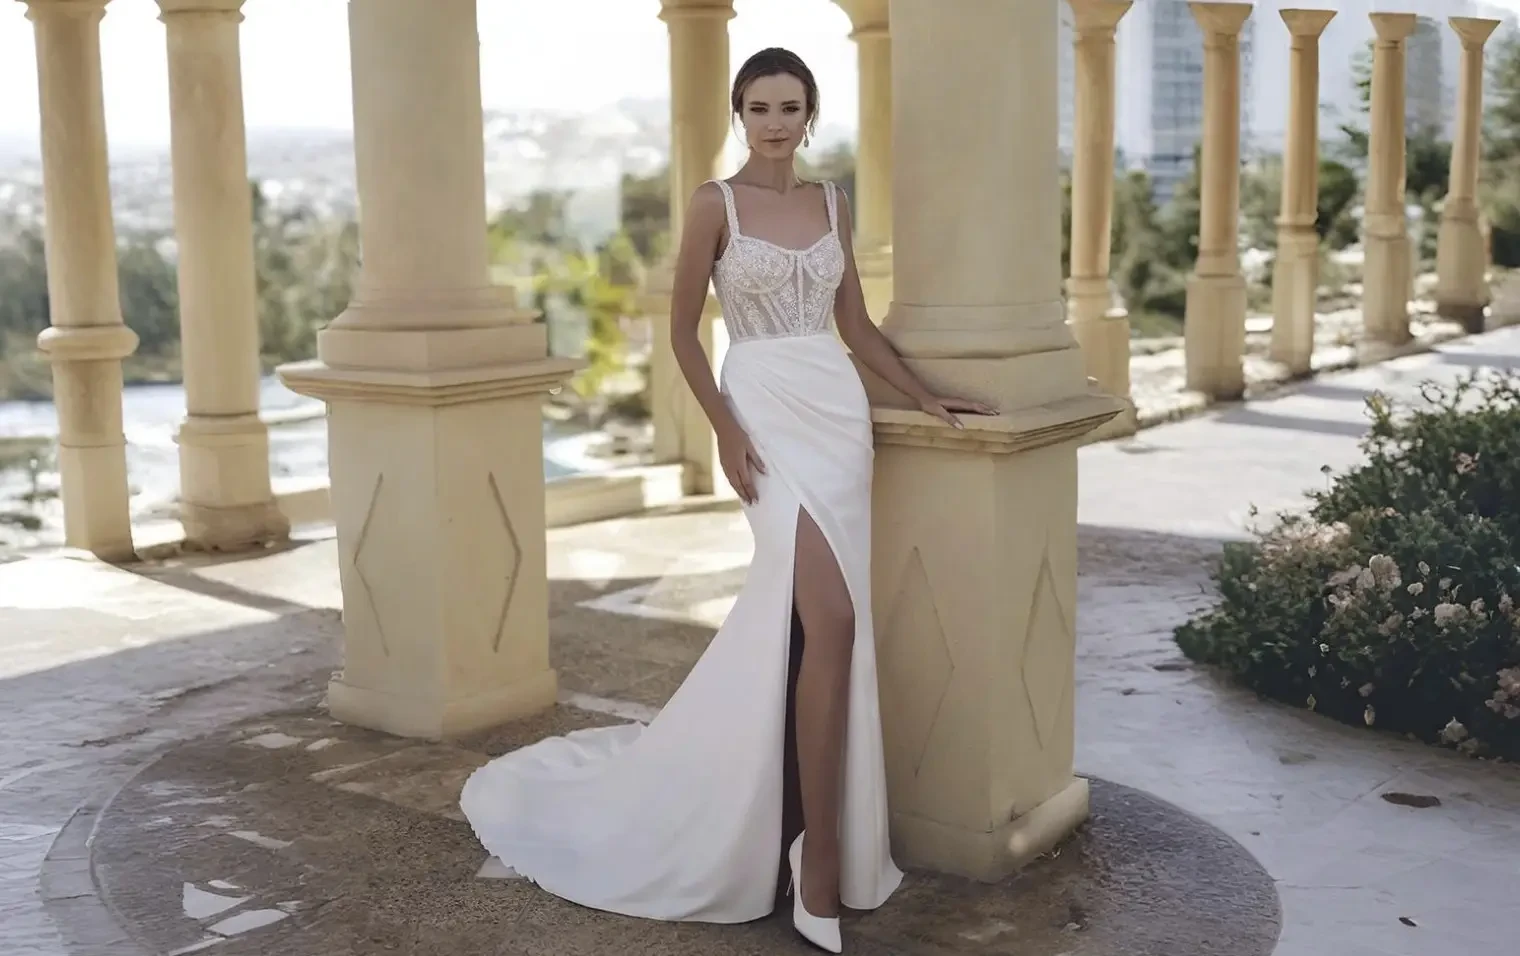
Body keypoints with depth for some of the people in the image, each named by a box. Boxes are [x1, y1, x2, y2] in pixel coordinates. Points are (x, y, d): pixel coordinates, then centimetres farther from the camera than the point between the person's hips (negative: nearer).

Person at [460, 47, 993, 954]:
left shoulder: (833, 203, 12)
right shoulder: (716, 204, -2)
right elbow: (683, 330, -2)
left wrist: (927, 397, 11)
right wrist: (726, 429, -11)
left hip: (840, 411, 5)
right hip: (767, 415, -5)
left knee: (785, 616, 6)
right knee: (831, 620, -16)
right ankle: (821, 864, -8)